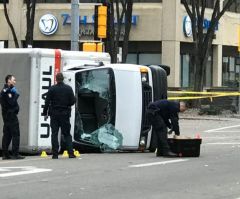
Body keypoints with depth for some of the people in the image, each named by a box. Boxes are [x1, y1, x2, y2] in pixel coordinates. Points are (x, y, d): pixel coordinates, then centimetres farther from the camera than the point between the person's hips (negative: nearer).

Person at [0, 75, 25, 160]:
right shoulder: (7, 91, -14)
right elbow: (11, 102, -21)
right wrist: (16, 95, -10)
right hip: (11, 114, -10)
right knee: (15, 134, -7)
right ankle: (15, 153, -9)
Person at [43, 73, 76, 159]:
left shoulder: (52, 89, -4)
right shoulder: (68, 89, -1)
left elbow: (47, 102, -5)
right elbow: (72, 101, 0)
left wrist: (45, 113, 2)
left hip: (54, 114, -1)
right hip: (65, 114, 1)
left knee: (54, 134, 2)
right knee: (67, 134, 7)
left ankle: (55, 154, -3)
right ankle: (70, 153, -2)